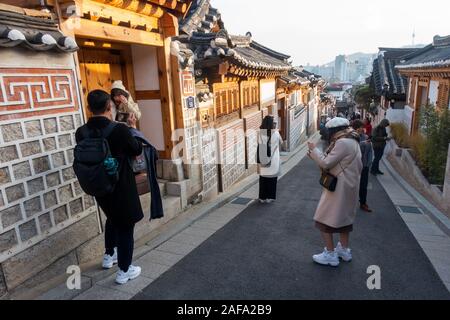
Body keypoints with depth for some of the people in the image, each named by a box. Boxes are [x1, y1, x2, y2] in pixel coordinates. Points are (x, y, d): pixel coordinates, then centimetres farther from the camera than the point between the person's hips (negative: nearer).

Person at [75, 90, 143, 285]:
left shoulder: (81, 132, -9)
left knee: (112, 219, 30)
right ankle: (124, 271, 22)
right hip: (122, 187, -5)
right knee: (125, 225, 11)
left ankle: (109, 256, 46)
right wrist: (132, 128, 4)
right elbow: (137, 151, -8)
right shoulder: (119, 129, -23)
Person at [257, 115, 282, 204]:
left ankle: (263, 197, 19)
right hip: (273, 162, -2)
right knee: (272, 179, 11)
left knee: (263, 179, 12)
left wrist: (259, 162, 2)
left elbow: (258, 149, -5)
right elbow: (281, 143, 10)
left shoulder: (260, 134, -6)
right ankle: (270, 197, 17)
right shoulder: (276, 133, -10)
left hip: (263, 162, 2)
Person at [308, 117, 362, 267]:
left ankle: (330, 255, 7)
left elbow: (326, 163, -21)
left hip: (339, 187, -10)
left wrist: (314, 150, -7)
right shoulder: (351, 141, 12)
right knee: (344, 217, 21)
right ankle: (344, 250, 34)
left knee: (324, 220, 0)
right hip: (348, 186, 10)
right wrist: (316, 155, 5)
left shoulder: (343, 142, -21)